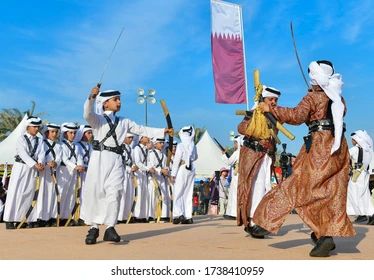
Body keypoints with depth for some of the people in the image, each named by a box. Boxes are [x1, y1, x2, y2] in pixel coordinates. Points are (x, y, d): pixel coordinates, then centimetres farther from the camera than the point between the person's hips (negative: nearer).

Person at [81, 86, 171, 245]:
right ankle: (93, 228, 10)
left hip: (116, 160, 3)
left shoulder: (124, 122, 20)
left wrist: (163, 131, 11)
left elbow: (142, 130, 18)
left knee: (114, 192, -9)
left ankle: (110, 228, -6)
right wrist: (92, 97, -31)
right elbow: (87, 114, -14)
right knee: (93, 192, -2)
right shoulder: (97, 119, 8)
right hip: (99, 157, -2)